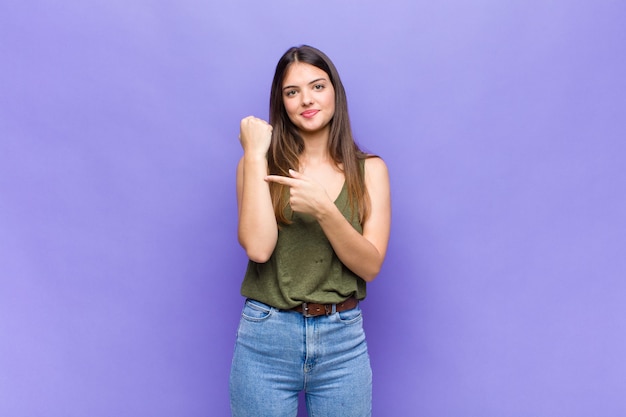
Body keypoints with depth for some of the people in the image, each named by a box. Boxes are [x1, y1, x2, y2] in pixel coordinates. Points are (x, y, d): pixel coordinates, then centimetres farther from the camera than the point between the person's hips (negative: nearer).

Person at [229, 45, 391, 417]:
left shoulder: (369, 169, 2)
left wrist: (324, 209, -20)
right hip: (266, 338, 0)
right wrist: (255, 155, -12)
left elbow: (371, 266, -6)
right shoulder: (261, 164, 0)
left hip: (343, 343, 1)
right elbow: (258, 247, -15)